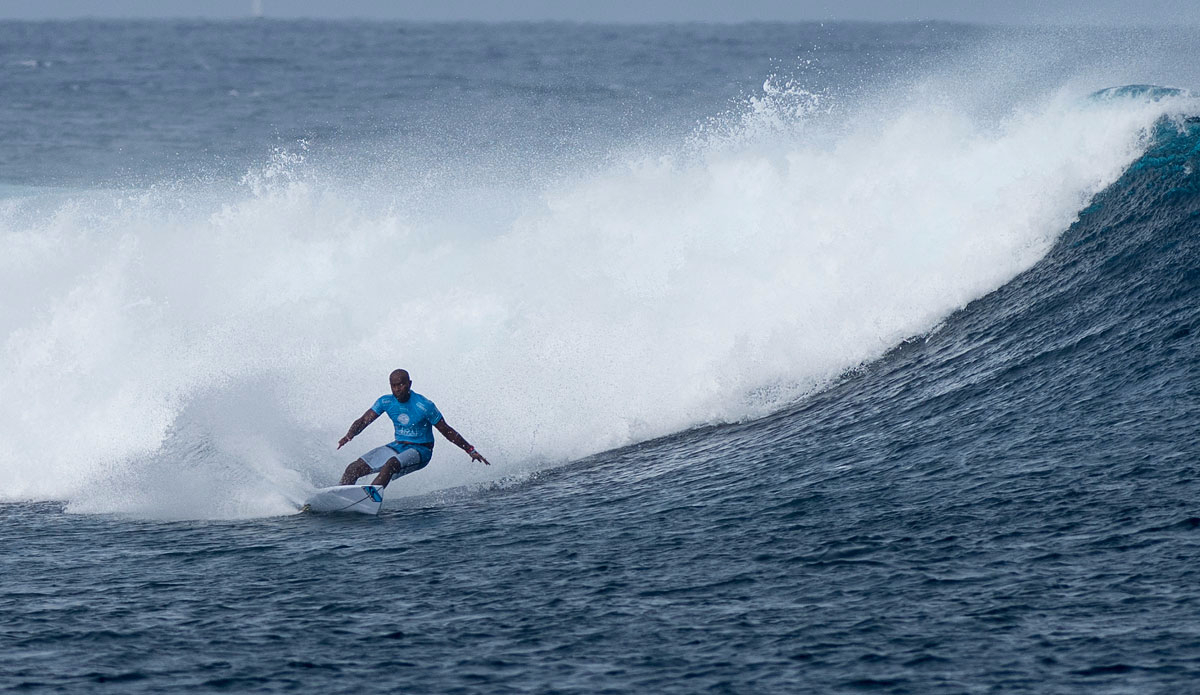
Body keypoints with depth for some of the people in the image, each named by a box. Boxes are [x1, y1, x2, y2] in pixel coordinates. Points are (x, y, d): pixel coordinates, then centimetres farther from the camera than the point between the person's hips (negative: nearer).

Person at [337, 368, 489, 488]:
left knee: (391, 464, -38)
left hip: (420, 451, -6)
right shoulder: (386, 402, -3)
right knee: (354, 469, -9)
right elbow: (364, 421, -6)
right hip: (398, 446, 6)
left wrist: (471, 451, -8)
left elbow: (447, 431, -9)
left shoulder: (424, 406, -17)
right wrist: (349, 435, -28)